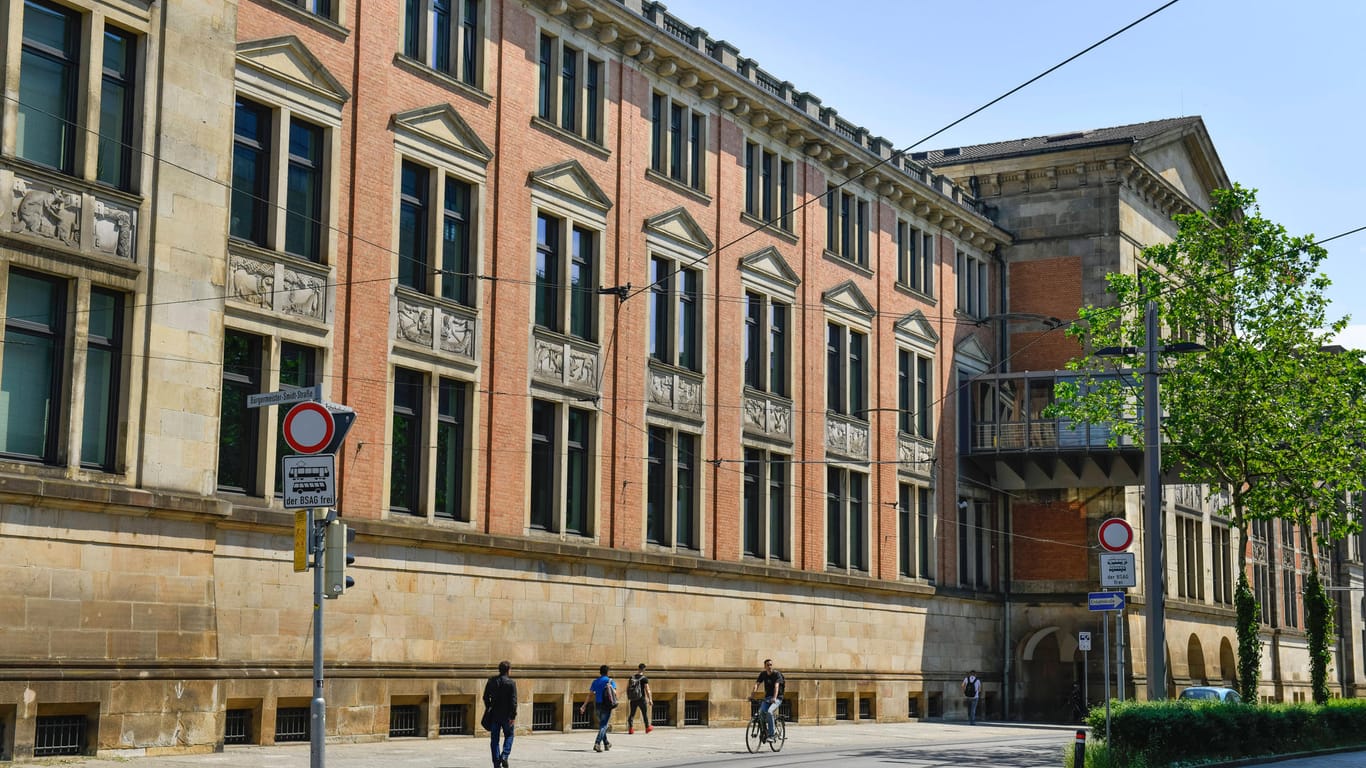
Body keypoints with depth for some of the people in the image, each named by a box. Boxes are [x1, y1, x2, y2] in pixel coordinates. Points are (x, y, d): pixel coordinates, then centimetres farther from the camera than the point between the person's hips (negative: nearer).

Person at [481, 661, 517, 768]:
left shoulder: (491, 681, 3)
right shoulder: (511, 683, -9)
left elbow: (485, 697, 7)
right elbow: (513, 701, -13)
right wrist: (513, 716, -12)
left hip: (494, 714, 3)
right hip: (506, 715, -3)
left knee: (494, 739, 9)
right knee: (509, 736, 15)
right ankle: (504, 756, -5)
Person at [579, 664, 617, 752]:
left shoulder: (595, 682, 8)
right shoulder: (611, 681, -1)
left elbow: (590, 695, 0)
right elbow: (615, 694, -14)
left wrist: (584, 705, -3)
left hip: (598, 705, 4)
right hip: (607, 705, -4)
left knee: (601, 724, 19)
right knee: (603, 725, -6)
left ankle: (606, 744, 29)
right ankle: (597, 744, -24)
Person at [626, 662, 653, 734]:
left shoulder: (632, 677, 4)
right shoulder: (644, 678, -10)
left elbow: (627, 687, 11)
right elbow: (647, 690, -14)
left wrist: (628, 696, 23)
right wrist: (650, 700, -10)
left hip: (633, 699, 3)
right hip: (641, 699, -3)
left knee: (632, 714, 6)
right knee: (645, 713, 12)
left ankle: (630, 728, -4)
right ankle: (647, 727, 25)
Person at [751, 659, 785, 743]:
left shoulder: (777, 674, -12)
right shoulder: (763, 674, 4)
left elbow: (776, 686, -26)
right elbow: (757, 684, -6)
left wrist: (774, 697, -41)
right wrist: (752, 693, -26)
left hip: (777, 698, -5)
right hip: (767, 698, 5)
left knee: (769, 712, -29)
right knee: (760, 712, -19)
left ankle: (771, 735, -23)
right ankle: (764, 732, -1)